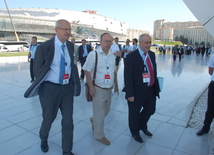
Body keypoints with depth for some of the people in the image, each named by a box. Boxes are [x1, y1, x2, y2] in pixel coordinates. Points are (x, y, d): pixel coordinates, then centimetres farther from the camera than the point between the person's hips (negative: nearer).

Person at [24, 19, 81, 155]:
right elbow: (38, 70, -4)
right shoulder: (44, 47, -11)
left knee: (68, 121, 9)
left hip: (68, 88, 3)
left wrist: (74, 82, -1)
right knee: (48, 119, 17)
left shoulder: (71, 46, 1)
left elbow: (73, 65, 7)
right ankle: (44, 139, 51)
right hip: (50, 88, -3)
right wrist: (41, 85, 1)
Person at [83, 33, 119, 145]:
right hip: (98, 89, -6)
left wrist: (116, 84, 16)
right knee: (99, 113, 5)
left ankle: (94, 120, 48)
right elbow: (87, 71, -13)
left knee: (106, 110, 19)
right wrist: (91, 87, -17)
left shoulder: (112, 56, 8)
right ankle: (99, 135, 25)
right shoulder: (93, 54, -12)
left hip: (109, 89, 7)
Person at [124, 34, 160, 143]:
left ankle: (142, 126, 52)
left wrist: (156, 86, 10)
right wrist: (130, 94, -20)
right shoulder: (131, 57, -16)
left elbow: (154, 71, 12)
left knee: (150, 110, 22)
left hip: (151, 90, 7)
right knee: (135, 114, 13)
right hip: (137, 92, -6)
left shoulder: (152, 54, 6)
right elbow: (128, 77, -18)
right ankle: (135, 132, 41)